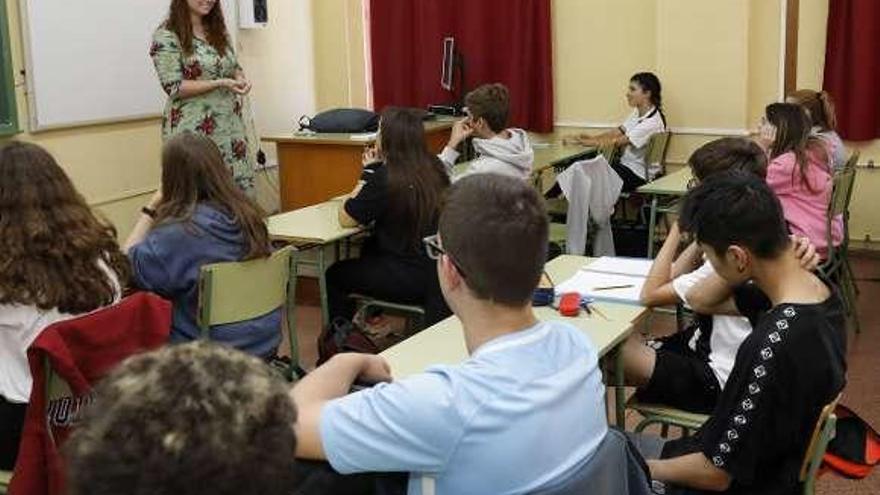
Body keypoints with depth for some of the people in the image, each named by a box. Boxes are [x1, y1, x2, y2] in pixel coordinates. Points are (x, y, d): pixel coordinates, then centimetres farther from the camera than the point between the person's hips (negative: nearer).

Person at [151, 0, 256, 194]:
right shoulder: (167, 36, -8)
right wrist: (220, 83, -21)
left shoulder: (218, 30, 12)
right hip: (193, 131, -6)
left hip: (231, 127, 6)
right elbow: (174, 88, -14)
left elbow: (234, 67, 20)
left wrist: (241, 79, -4)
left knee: (240, 187, 4)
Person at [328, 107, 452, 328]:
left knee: (335, 274, 16)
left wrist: (369, 172, -4)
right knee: (371, 246, 32)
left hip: (411, 280, -7)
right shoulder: (434, 168, 0)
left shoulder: (385, 178, -20)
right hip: (438, 269, 7)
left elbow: (345, 218, -10)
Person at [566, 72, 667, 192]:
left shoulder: (652, 122, -21)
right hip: (626, 164, 8)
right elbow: (617, 132, 4)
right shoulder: (637, 112, 7)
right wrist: (592, 137, -12)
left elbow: (617, 141, -23)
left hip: (639, 174, -8)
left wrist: (583, 142, -21)